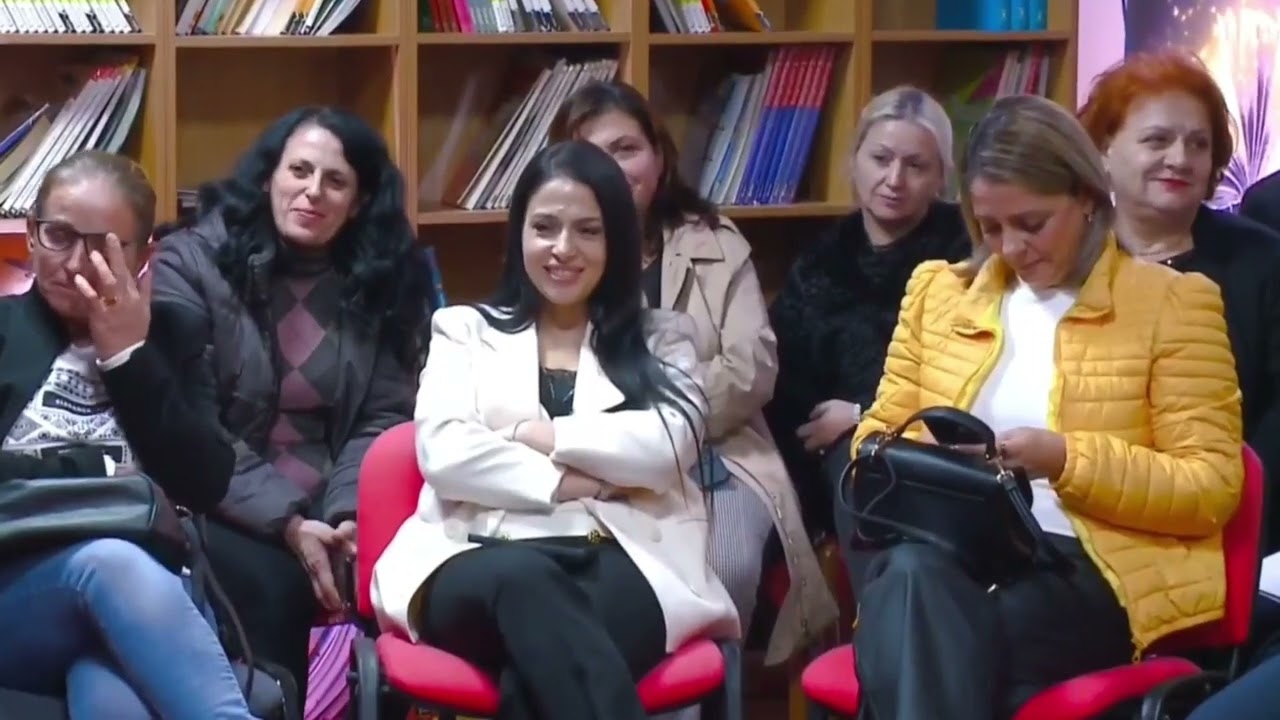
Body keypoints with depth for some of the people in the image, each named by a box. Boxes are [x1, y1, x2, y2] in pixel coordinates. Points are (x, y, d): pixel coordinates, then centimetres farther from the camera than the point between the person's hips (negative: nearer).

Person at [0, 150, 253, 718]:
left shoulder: (170, 337, 20)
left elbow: (205, 487, 4)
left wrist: (129, 357, 0)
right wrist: (101, 470, -3)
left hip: (146, 593, 1)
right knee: (110, 562, -38)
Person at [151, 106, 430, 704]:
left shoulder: (380, 282, 11)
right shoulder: (192, 263, -1)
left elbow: (384, 418, 6)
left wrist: (347, 513, -15)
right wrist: (284, 521, -19)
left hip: (323, 514, 3)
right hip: (214, 509, -3)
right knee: (275, 588, -32)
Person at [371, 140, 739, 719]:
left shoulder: (661, 337, 25)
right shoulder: (466, 330, 24)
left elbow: (670, 447, 3)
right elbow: (442, 452, 4)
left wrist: (535, 434, 2)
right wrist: (567, 481, -4)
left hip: (622, 562, 0)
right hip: (483, 562, 0)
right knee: (527, 583, -43)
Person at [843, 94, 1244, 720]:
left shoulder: (1173, 302, 7)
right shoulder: (937, 288, 22)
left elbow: (1212, 488, 2)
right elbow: (880, 432, 26)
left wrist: (1067, 462, -13)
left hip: (1091, 572, -4)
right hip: (947, 554, 4)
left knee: (920, 611, -37)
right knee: (910, 576, -37)